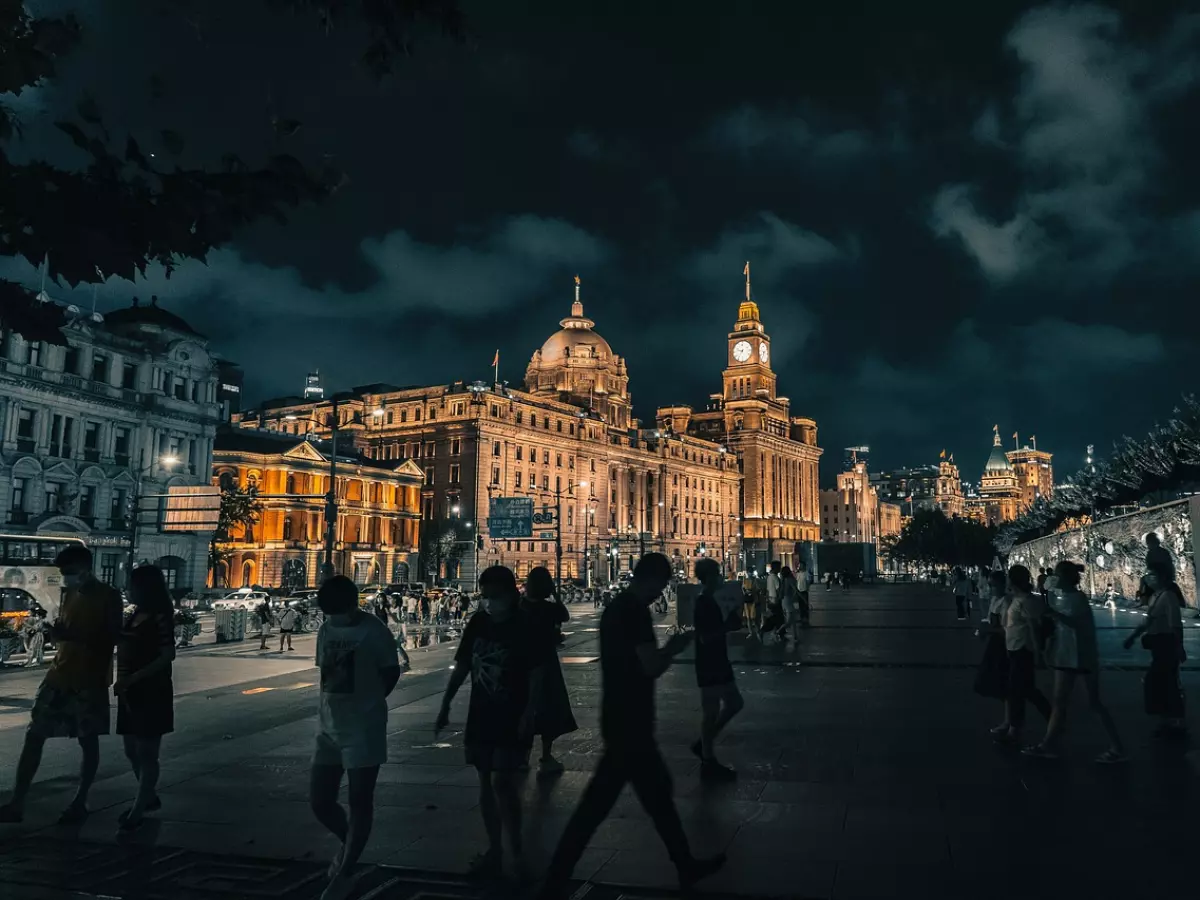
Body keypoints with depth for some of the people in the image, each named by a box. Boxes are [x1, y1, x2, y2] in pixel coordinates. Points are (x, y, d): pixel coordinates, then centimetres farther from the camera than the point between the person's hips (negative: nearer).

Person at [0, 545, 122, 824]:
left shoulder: (108, 597, -7)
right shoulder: (69, 594, 13)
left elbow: (111, 638, -12)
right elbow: (65, 630, 20)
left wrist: (73, 636, -23)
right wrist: (57, 632, -3)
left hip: (90, 680, -6)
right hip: (59, 675, 7)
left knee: (88, 741, 3)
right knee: (33, 737, 3)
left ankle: (80, 803, 13)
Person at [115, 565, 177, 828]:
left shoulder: (160, 618, -14)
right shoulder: (134, 616, 10)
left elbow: (167, 656, -20)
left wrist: (131, 679, -24)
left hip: (152, 693, -8)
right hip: (131, 693, 9)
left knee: (146, 753, 0)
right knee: (132, 751, 17)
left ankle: (137, 810, 7)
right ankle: (150, 797, 33)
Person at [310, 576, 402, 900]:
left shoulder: (374, 631, -13)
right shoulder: (325, 630, 4)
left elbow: (391, 674, -4)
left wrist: (365, 702, 2)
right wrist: (336, 703, 3)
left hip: (363, 728, -6)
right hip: (328, 726, 6)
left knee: (360, 802, 3)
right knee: (319, 800, 9)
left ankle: (345, 874, 17)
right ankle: (347, 842, 37)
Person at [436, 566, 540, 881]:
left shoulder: (523, 627, -11)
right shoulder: (477, 623, 2)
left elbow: (536, 674, -10)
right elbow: (462, 667, 9)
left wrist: (528, 713, -19)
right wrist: (445, 706, 7)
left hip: (512, 718, -5)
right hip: (480, 716, 5)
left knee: (502, 782, -10)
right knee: (486, 784, 10)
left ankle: (517, 851, 6)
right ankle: (494, 850, 23)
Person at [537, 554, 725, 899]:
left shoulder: (616, 607, 11)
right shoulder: (635, 610, -19)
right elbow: (651, 667, -24)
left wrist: (665, 650, 14)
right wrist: (674, 649, -5)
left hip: (623, 719, 10)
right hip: (629, 723, -10)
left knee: (657, 792, 18)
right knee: (595, 806, -1)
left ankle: (687, 866, 30)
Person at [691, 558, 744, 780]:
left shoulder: (709, 601, 12)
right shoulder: (704, 604, -19)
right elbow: (705, 637, -24)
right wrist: (728, 627, -20)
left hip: (718, 663, 10)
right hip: (709, 666, -10)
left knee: (734, 703, 16)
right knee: (711, 710, -1)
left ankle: (703, 744, 23)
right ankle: (708, 763, 9)